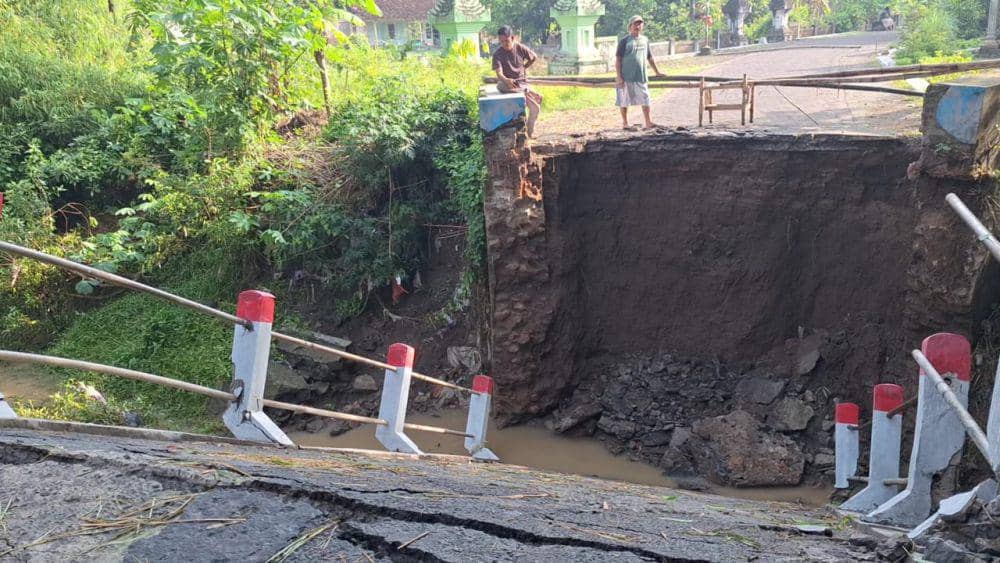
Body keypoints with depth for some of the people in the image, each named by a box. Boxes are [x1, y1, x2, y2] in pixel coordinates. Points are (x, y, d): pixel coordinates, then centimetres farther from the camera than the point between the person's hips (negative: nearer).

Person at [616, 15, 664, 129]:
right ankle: (625, 123, 14)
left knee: (645, 100, 0)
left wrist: (657, 72, 24)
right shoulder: (624, 41, -2)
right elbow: (618, 60, -5)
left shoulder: (645, 40, 12)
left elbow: (650, 58, 22)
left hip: (641, 77, 4)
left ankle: (648, 122, 4)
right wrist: (619, 77, -12)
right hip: (626, 78, -4)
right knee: (624, 101, 3)